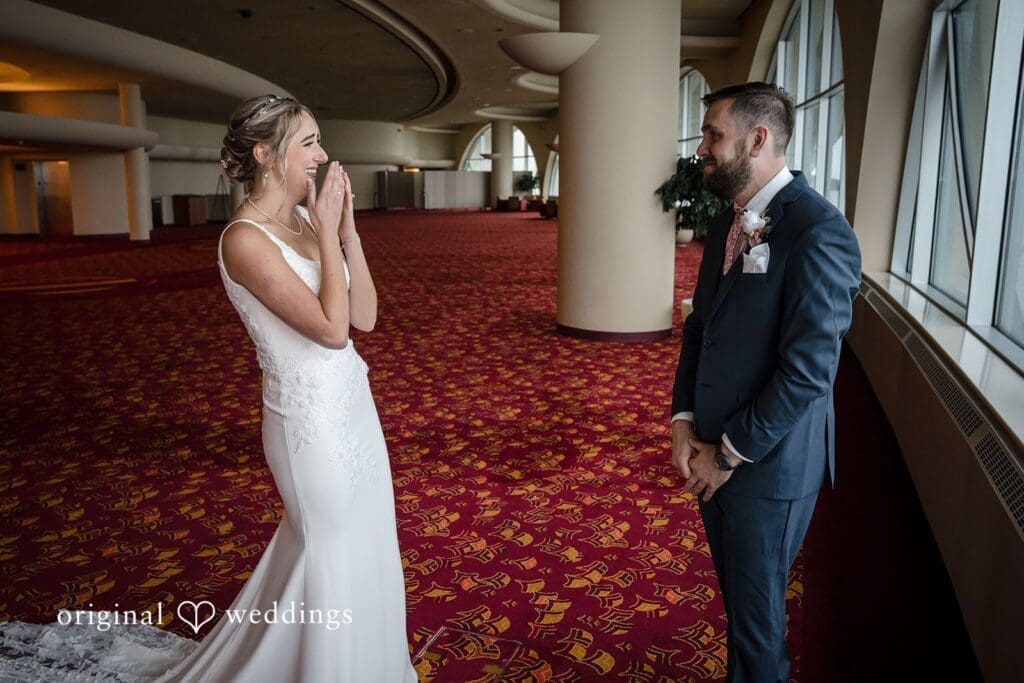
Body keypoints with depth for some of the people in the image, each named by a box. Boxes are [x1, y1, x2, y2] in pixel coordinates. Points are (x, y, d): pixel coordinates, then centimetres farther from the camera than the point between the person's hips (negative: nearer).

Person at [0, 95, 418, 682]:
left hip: (350, 406, 8)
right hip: (312, 420, -8)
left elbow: (365, 316, 1)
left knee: (361, 544, 23)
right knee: (332, 552, 11)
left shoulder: (303, 222, 5)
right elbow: (331, 328, -26)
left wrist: (346, 227, -6)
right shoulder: (246, 238, -20)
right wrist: (327, 231, -19)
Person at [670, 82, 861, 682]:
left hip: (769, 463, -7)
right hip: (713, 452, 7)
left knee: (756, 611, 11)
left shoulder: (819, 232, -20)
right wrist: (684, 420, 0)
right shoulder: (728, 223, 6)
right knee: (736, 595, 21)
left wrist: (731, 454, -14)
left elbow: (807, 370, -22)